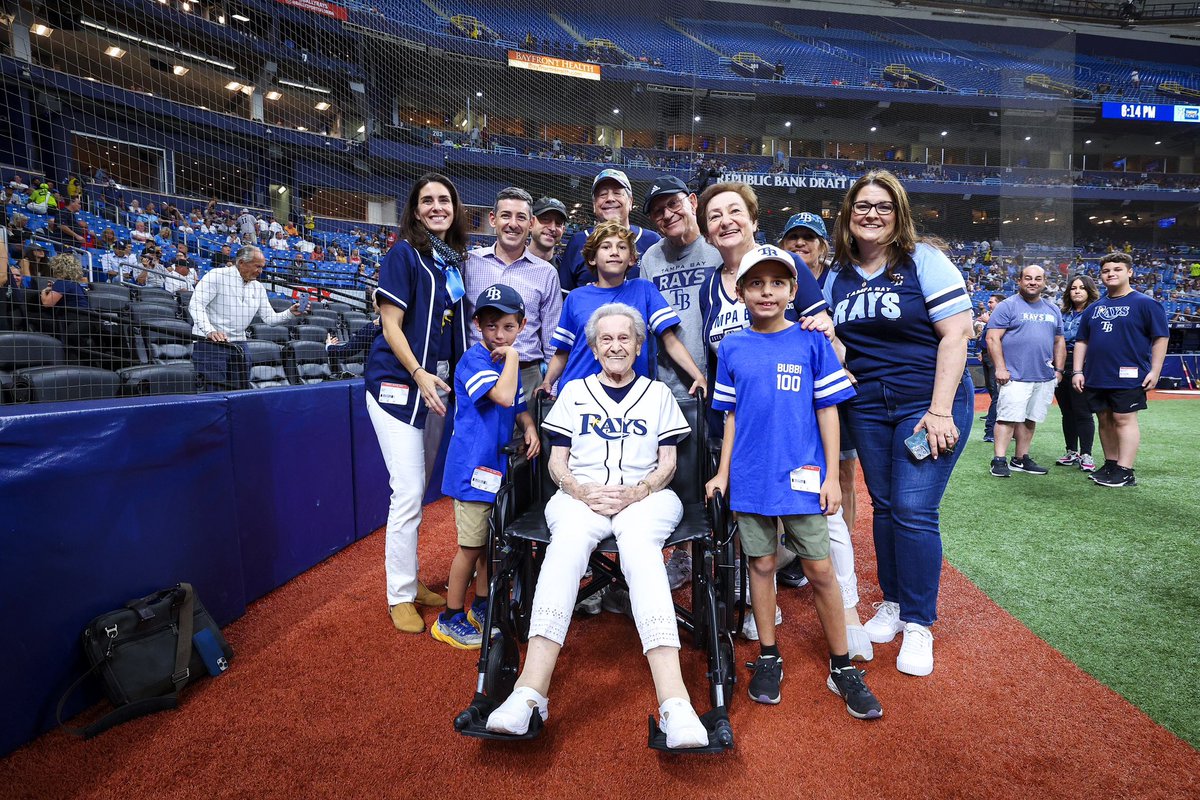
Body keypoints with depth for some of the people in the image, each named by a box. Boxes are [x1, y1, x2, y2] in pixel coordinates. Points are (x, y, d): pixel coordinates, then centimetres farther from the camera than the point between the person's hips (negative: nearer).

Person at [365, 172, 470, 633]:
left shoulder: (455, 260, 12)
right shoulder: (403, 255, -7)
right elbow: (390, 325, -12)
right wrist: (419, 374, -23)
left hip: (435, 384, 7)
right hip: (397, 383, -7)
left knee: (417, 490, 14)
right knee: (409, 491, -7)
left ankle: (409, 580, 28)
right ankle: (400, 596, 9)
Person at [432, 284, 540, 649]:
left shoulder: (508, 362, 11)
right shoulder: (474, 360, -16)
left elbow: (519, 407, 18)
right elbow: (504, 396, -31)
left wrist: (530, 428, -1)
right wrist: (512, 357, -21)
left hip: (498, 464, 8)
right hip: (472, 466, -8)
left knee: (491, 540, 17)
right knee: (472, 545, -1)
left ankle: (481, 607, 34)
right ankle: (450, 620, 15)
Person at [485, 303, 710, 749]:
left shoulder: (658, 394, 18)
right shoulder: (574, 393, 19)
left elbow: (667, 464, 11)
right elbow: (557, 462, 12)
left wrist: (637, 491, -10)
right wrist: (583, 491, -9)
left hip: (646, 496, 0)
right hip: (580, 495, 1)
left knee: (639, 546, -37)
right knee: (568, 542, -36)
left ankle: (674, 702, -49)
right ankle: (531, 691, -46)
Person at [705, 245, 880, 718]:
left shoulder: (811, 343, 0)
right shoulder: (732, 348, 4)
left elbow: (827, 411, 1)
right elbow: (731, 417, 9)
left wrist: (831, 476, -2)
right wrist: (723, 473, 6)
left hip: (801, 477, -1)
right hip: (750, 479, 2)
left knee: (820, 570, 3)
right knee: (761, 565, 10)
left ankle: (842, 667, 20)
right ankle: (768, 659, 26)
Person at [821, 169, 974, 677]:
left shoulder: (924, 260, -5)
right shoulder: (836, 275, 9)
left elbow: (956, 333, -10)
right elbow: (834, 344, 17)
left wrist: (940, 411, -16)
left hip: (928, 403, -4)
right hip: (867, 410, 4)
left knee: (914, 511, -7)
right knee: (884, 507, 10)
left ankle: (918, 624, 9)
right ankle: (892, 603, 27)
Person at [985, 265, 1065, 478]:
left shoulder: (1053, 310, 17)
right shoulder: (1007, 306, -2)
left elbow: (1059, 342, 22)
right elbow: (993, 338, -9)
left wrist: (1059, 369, 12)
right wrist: (1000, 368, -15)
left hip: (1045, 378, 6)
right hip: (1016, 376, -6)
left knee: (1030, 419, 9)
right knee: (1009, 418, -10)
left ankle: (1021, 459, 17)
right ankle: (999, 460, -7)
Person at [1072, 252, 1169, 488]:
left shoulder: (1145, 304, -2)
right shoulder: (1094, 308, 14)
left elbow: (1161, 338, -4)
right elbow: (1081, 341, 15)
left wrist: (1154, 371, -11)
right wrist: (1078, 371, 7)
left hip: (1128, 377, -5)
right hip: (1096, 377, 6)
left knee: (1124, 419, -6)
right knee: (1105, 420, 10)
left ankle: (1125, 472, -3)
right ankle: (1110, 465, 21)